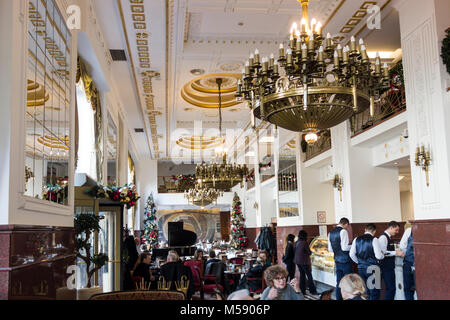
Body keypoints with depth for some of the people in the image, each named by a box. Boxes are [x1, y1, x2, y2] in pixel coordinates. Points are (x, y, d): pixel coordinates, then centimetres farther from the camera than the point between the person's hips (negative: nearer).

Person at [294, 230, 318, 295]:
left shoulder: (296, 243, 3)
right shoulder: (305, 243, -16)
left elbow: (295, 252, 8)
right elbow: (309, 252, -10)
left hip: (297, 261, 7)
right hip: (304, 261, -7)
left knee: (302, 275, 14)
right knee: (309, 276, 3)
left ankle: (302, 291, 16)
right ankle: (312, 290, 6)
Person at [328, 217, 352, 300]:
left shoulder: (331, 233, 9)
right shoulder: (343, 231, -13)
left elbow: (330, 249, 13)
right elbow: (344, 247, -20)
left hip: (337, 260, 7)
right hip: (345, 261, -7)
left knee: (339, 282, 13)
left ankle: (338, 298, 19)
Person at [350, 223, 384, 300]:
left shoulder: (357, 239, 5)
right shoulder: (374, 239, -11)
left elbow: (351, 254, 5)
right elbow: (378, 256, -15)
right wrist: (383, 255, 6)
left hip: (360, 267, 5)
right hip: (372, 268, -5)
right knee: (374, 291, 5)